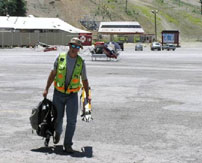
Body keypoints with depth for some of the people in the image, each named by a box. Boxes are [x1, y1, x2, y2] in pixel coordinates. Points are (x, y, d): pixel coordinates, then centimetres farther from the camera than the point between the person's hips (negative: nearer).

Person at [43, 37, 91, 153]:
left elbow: (84, 80, 8)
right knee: (58, 118, 10)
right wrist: (46, 89, 2)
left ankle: (67, 145, 0)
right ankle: (58, 133, 43)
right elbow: (53, 74, 4)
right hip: (58, 93, 0)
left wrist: (87, 95, 3)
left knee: (72, 120, -9)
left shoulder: (81, 62, -1)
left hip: (72, 95, 0)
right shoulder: (60, 58, -3)